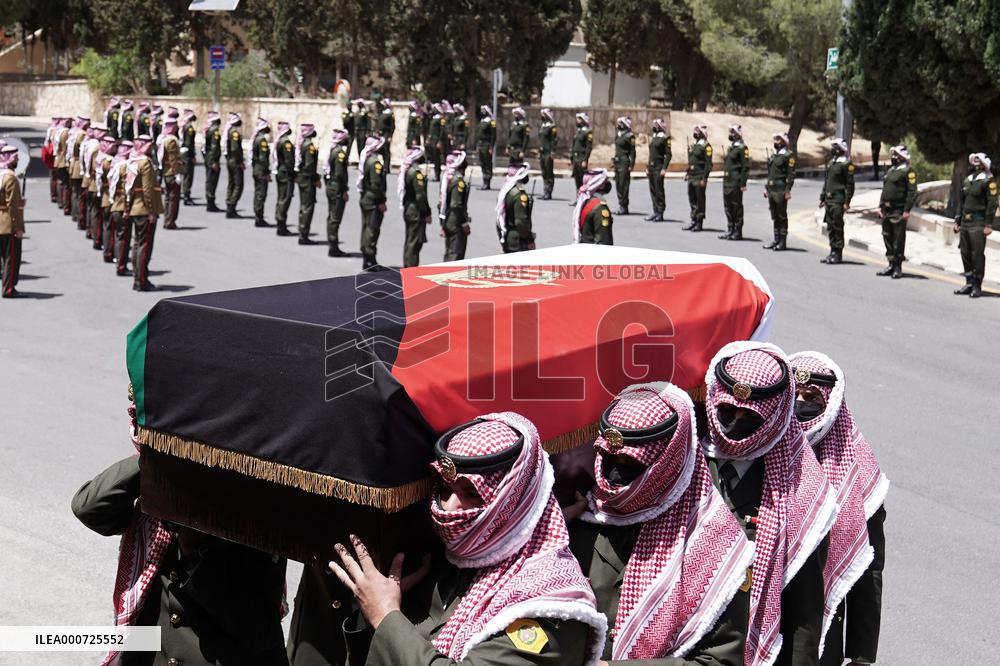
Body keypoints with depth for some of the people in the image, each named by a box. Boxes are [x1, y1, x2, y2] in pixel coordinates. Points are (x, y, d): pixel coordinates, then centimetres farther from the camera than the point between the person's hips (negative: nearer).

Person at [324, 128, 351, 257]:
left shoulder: (331, 150, 11)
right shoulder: (340, 152, -17)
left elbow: (326, 170, 15)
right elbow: (340, 173, -22)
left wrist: (328, 185, 20)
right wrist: (344, 191, -17)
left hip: (330, 187, 10)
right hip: (337, 189, -10)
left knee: (331, 217, 13)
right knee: (335, 218, -7)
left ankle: (332, 245, 20)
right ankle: (334, 248, -5)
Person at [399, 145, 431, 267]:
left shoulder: (405, 169, 9)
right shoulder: (416, 172, -19)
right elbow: (420, 195, -21)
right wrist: (427, 213, -15)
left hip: (407, 210, 10)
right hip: (416, 212, -10)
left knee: (409, 240, 17)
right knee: (415, 242, -4)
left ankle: (407, 266, 25)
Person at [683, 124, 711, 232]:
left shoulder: (706, 146, -10)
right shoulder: (692, 145, 15)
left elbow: (708, 164, -13)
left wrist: (704, 179, -17)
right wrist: (687, 174, 16)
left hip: (699, 178, -8)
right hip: (691, 177, 8)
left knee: (700, 201, -1)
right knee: (692, 200, 11)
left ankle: (699, 223, 5)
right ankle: (693, 221, 20)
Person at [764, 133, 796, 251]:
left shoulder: (788, 155, -8)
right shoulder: (773, 155, 16)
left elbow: (791, 174, -13)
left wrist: (788, 190, -18)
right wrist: (766, 187, 18)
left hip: (781, 190, -8)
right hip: (771, 190, 8)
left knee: (782, 216, -3)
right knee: (774, 216, 12)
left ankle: (782, 242, 1)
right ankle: (776, 240, 19)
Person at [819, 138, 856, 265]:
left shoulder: (846, 164, -10)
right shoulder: (831, 162, 16)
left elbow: (850, 184, -12)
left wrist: (847, 202, -16)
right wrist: (822, 197, 20)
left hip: (838, 200, -8)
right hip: (829, 200, 8)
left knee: (837, 226, -5)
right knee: (830, 226, 11)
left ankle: (838, 254, 1)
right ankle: (833, 252, 18)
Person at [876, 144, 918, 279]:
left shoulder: (908, 171, -8)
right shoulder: (890, 170, 18)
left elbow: (912, 192, -14)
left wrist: (907, 210, -19)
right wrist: (880, 206, 14)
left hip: (898, 211, -8)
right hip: (886, 211, 8)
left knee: (898, 240, -3)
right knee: (887, 238, 12)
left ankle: (898, 267, 3)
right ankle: (891, 265, 22)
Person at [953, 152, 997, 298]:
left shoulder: (988, 180, -7)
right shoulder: (967, 180, 17)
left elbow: (992, 203, -12)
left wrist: (988, 224, -17)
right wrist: (957, 221, 19)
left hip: (978, 224, -8)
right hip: (965, 223, 8)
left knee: (977, 255, -6)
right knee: (965, 253, 10)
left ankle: (977, 287, 0)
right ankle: (969, 283, 20)